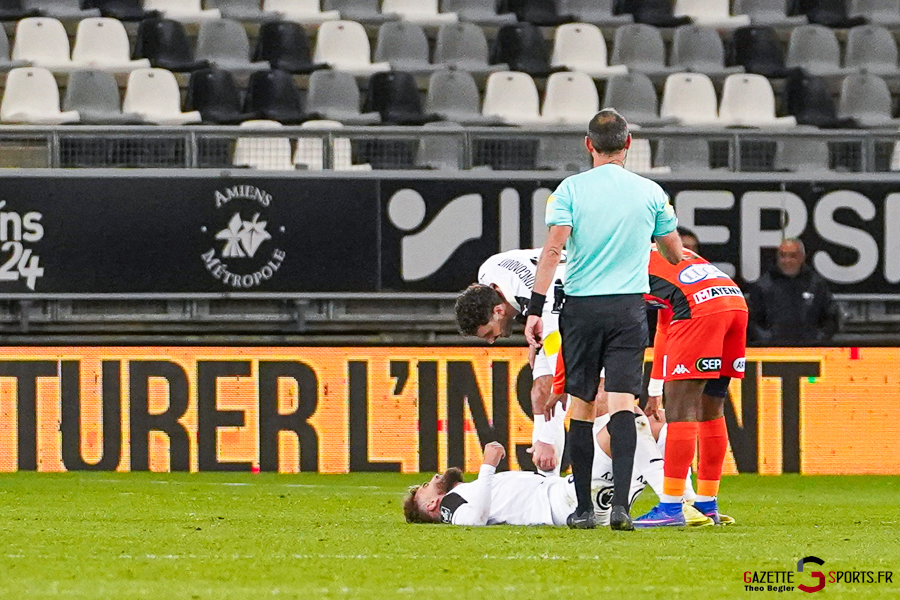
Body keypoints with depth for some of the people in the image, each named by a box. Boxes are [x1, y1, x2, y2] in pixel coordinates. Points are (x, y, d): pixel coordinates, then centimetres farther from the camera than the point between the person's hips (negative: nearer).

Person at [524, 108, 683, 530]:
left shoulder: (570, 189, 0)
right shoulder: (650, 193, 6)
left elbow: (554, 248, -9)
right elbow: (675, 254, 16)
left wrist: (536, 308, -10)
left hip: (581, 305, 0)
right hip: (629, 306, 0)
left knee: (582, 404, 8)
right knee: (622, 401, -6)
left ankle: (583, 508, 10)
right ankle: (620, 504, -20)